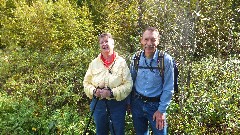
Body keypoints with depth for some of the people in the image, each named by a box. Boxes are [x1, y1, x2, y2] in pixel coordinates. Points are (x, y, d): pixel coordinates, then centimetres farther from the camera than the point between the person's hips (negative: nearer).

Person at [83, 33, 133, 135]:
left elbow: (128, 84, -11)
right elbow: (86, 82, 8)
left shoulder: (121, 62, -6)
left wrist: (112, 92, -21)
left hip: (117, 104, -3)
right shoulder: (94, 63, 3)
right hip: (98, 103, 3)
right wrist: (94, 91, -11)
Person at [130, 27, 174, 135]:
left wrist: (161, 110, -11)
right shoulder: (136, 58, -4)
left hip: (156, 105, -3)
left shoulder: (166, 60, -14)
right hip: (137, 103, 3)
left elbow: (168, 88, -10)